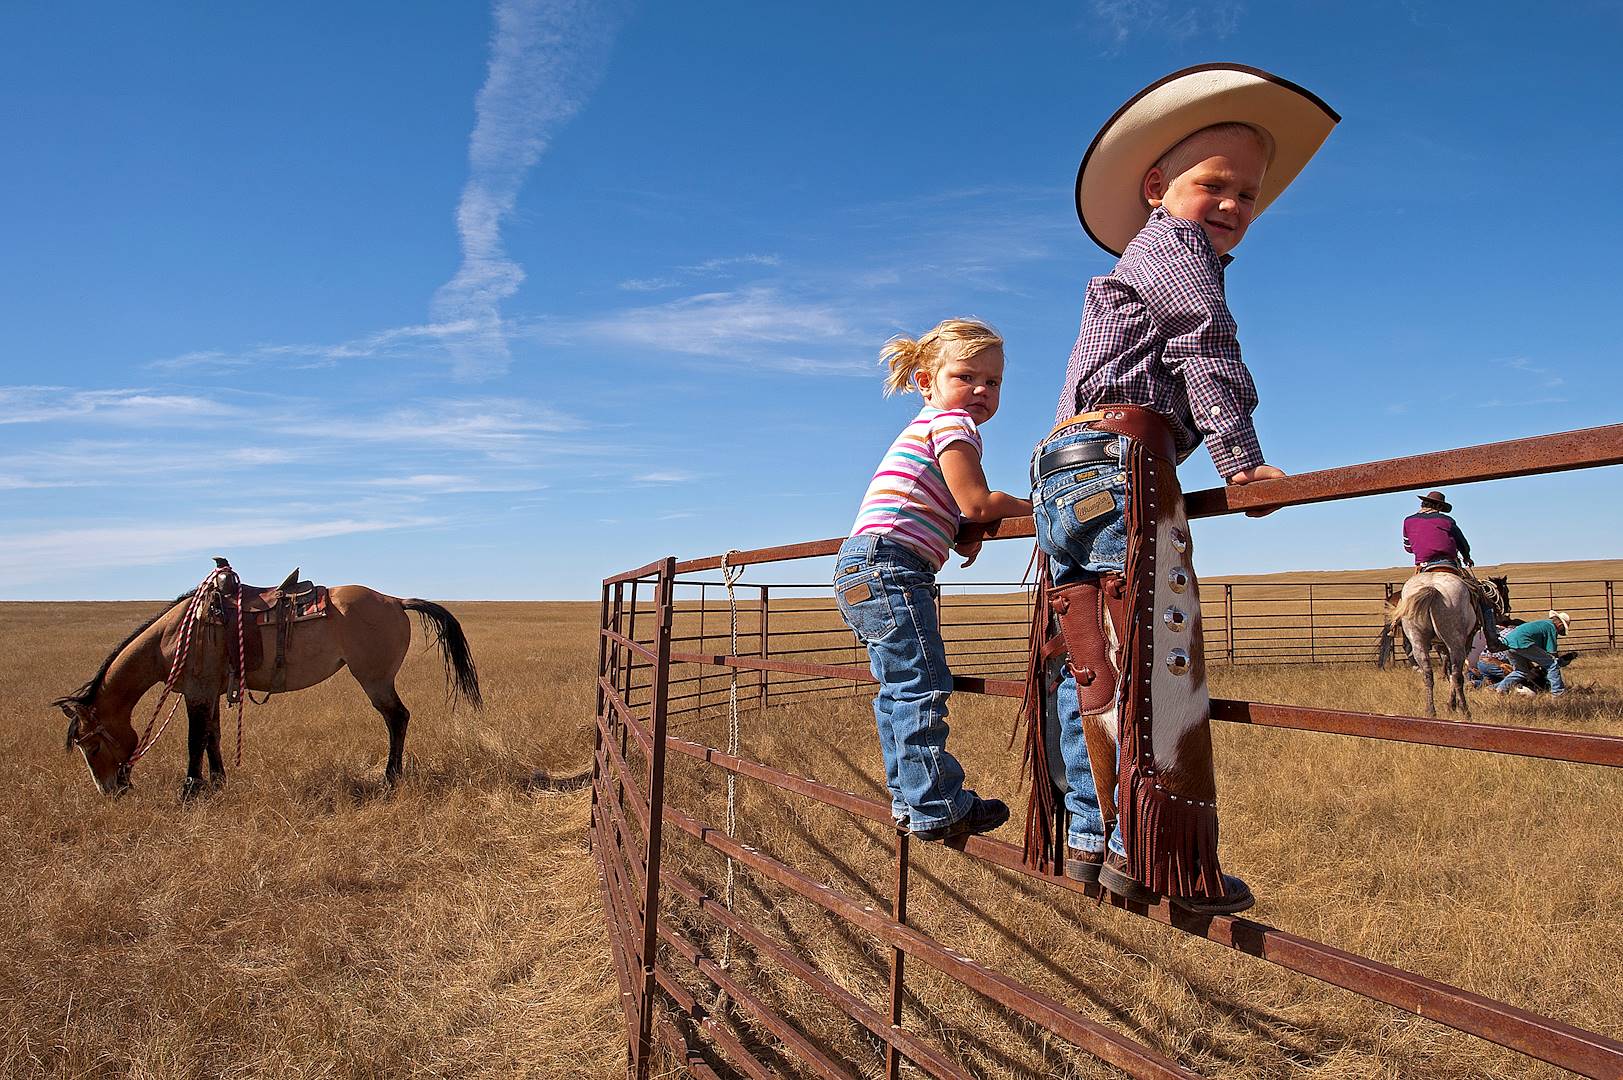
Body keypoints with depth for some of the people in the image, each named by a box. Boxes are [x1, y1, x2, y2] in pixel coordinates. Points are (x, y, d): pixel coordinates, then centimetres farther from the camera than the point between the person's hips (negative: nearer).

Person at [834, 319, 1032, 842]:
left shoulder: (926, 427, 27)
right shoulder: (953, 422, -4)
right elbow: (976, 503, -12)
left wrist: (960, 533, 9)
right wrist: (1034, 505, 3)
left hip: (859, 573, 11)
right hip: (888, 566, -11)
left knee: (900, 689, 14)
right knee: (922, 686, -8)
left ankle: (911, 797, 22)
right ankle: (937, 807, -4)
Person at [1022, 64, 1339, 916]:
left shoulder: (1133, 279, 34)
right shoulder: (1169, 242, 5)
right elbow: (1205, 344, -7)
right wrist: (1239, 454, -12)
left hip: (1064, 469, 10)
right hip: (1122, 453, -10)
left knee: (1090, 664, 6)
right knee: (1159, 661, -12)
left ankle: (1088, 836, 10)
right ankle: (1155, 855, -11)